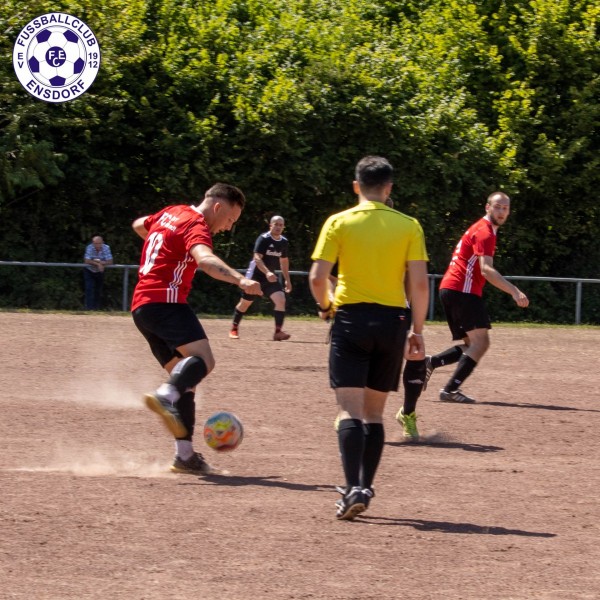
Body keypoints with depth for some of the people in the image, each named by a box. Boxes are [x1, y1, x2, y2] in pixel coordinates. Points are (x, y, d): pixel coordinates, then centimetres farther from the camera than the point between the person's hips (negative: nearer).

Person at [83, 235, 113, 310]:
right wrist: (98, 264, -36)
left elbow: (110, 262, -25)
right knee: (89, 289, -16)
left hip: (100, 272, 2)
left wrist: (98, 262, -34)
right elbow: (87, 261, -31)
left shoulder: (106, 248, -20)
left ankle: (97, 308, 19)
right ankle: (89, 308, -18)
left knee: (99, 291, 7)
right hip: (89, 271, -2)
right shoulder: (89, 248, -24)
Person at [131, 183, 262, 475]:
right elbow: (205, 259, -29)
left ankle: (185, 454, 3)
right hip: (165, 302, -10)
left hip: (141, 306, 10)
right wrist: (240, 279, -44)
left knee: (184, 376, 9)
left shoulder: (172, 213, 20)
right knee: (203, 359, -27)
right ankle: (165, 396, -52)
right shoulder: (196, 226, -7)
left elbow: (139, 225, 40)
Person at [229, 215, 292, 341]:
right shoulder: (263, 239, -17)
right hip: (256, 275, -5)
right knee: (245, 303, 7)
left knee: (281, 300, -16)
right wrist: (267, 272, -41)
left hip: (271, 277, 5)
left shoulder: (284, 242, 3)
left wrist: (287, 280, 17)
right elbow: (257, 258, -27)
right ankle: (234, 329, 26)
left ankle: (278, 332, -15)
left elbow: (284, 261, 17)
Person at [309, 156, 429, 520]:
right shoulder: (409, 226, 2)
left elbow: (318, 277, -7)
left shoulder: (339, 223, -2)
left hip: (351, 319, -2)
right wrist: (418, 330, 6)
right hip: (391, 321, 2)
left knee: (350, 409, -6)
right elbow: (420, 283, -3)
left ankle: (354, 488, -21)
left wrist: (326, 307, 13)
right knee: (374, 412, 14)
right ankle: (365, 489, 13)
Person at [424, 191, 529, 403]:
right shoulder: (484, 232, -12)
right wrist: (514, 291, -36)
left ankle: (430, 363, 4)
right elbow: (486, 270, -26)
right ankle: (450, 390, -20)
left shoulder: (484, 230, 20)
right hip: (461, 290, -10)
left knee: (473, 345, 12)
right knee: (480, 342, -14)